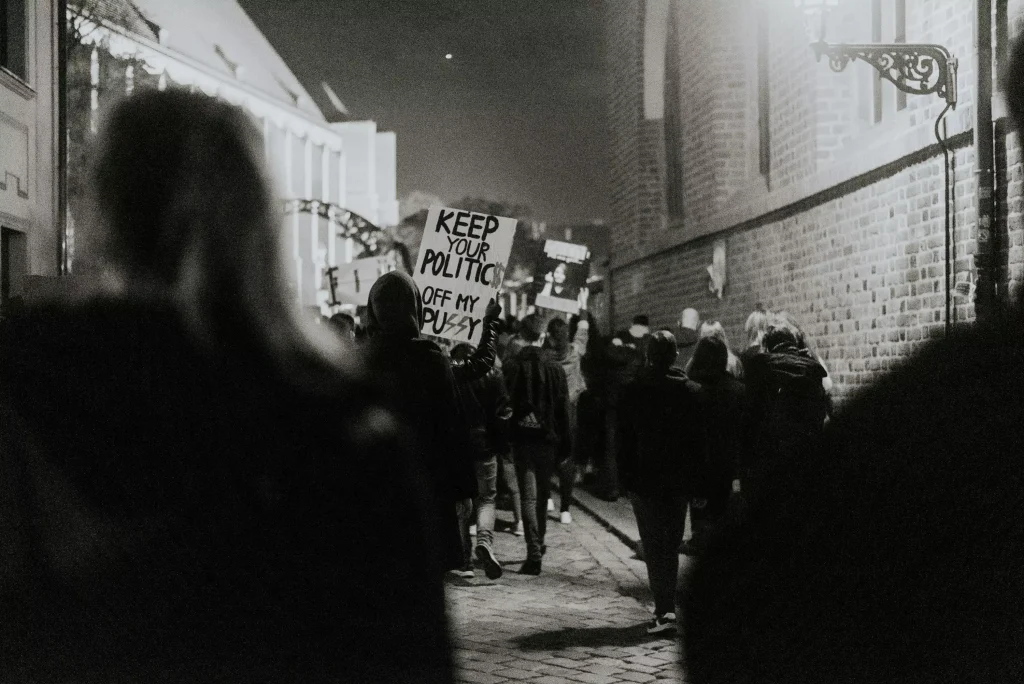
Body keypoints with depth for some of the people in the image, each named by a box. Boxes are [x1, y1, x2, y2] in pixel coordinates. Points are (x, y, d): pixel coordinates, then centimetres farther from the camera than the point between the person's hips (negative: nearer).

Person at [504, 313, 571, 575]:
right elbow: (563, 409, 0)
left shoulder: (512, 367, -6)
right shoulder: (555, 367, -1)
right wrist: (564, 445, 5)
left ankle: (534, 553, -12)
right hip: (547, 438, 2)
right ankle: (539, 544, 31)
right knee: (543, 494, 18)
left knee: (528, 496, -3)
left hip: (522, 438, -2)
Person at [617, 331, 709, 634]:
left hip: (644, 480, -2)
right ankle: (667, 605, 22)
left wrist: (625, 478, 3)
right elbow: (701, 440, 0)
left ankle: (665, 610, -9)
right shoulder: (692, 391, -2)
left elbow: (624, 439, -3)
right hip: (680, 480, 2)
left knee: (654, 545, 0)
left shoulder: (632, 392, -6)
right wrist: (700, 484, 4)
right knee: (671, 543, 15)